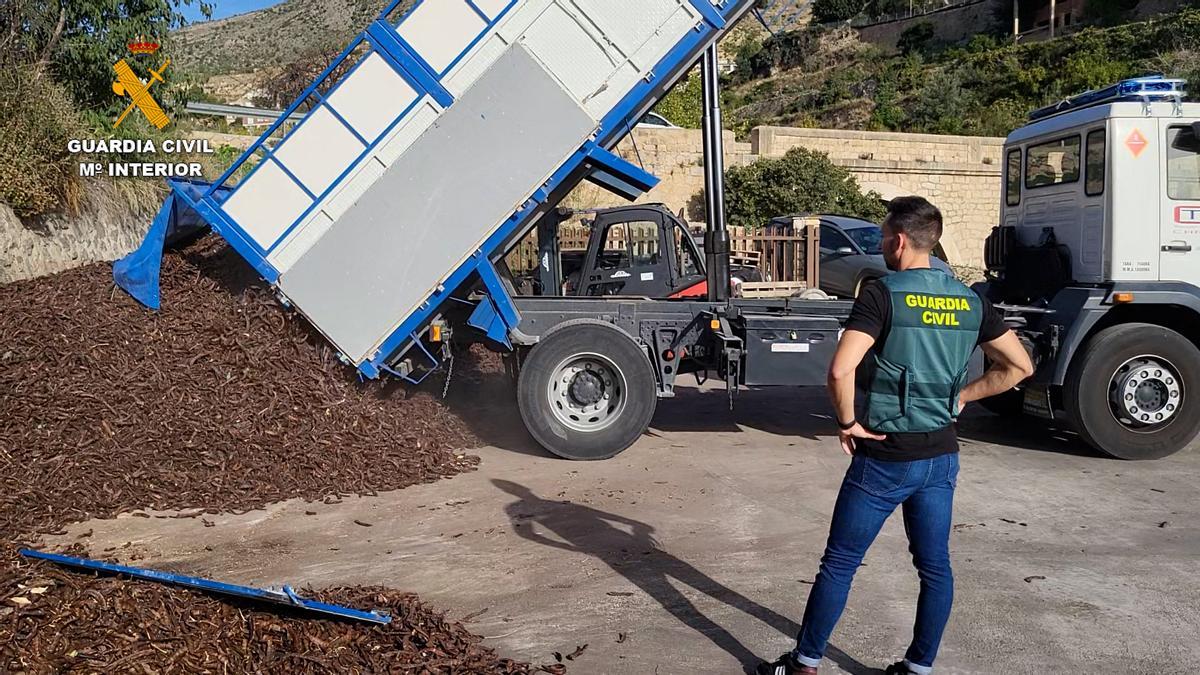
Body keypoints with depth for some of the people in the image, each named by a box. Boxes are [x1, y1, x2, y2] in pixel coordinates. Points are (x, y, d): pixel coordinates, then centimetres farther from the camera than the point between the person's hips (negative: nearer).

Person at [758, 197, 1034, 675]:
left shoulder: (882, 295, -15)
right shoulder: (970, 302, 4)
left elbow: (839, 372, -27)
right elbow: (1019, 366, 10)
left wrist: (847, 423, -12)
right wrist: (961, 396, 13)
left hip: (884, 457, -6)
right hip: (941, 456, 6)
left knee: (839, 564, 7)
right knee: (934, 567, 15)